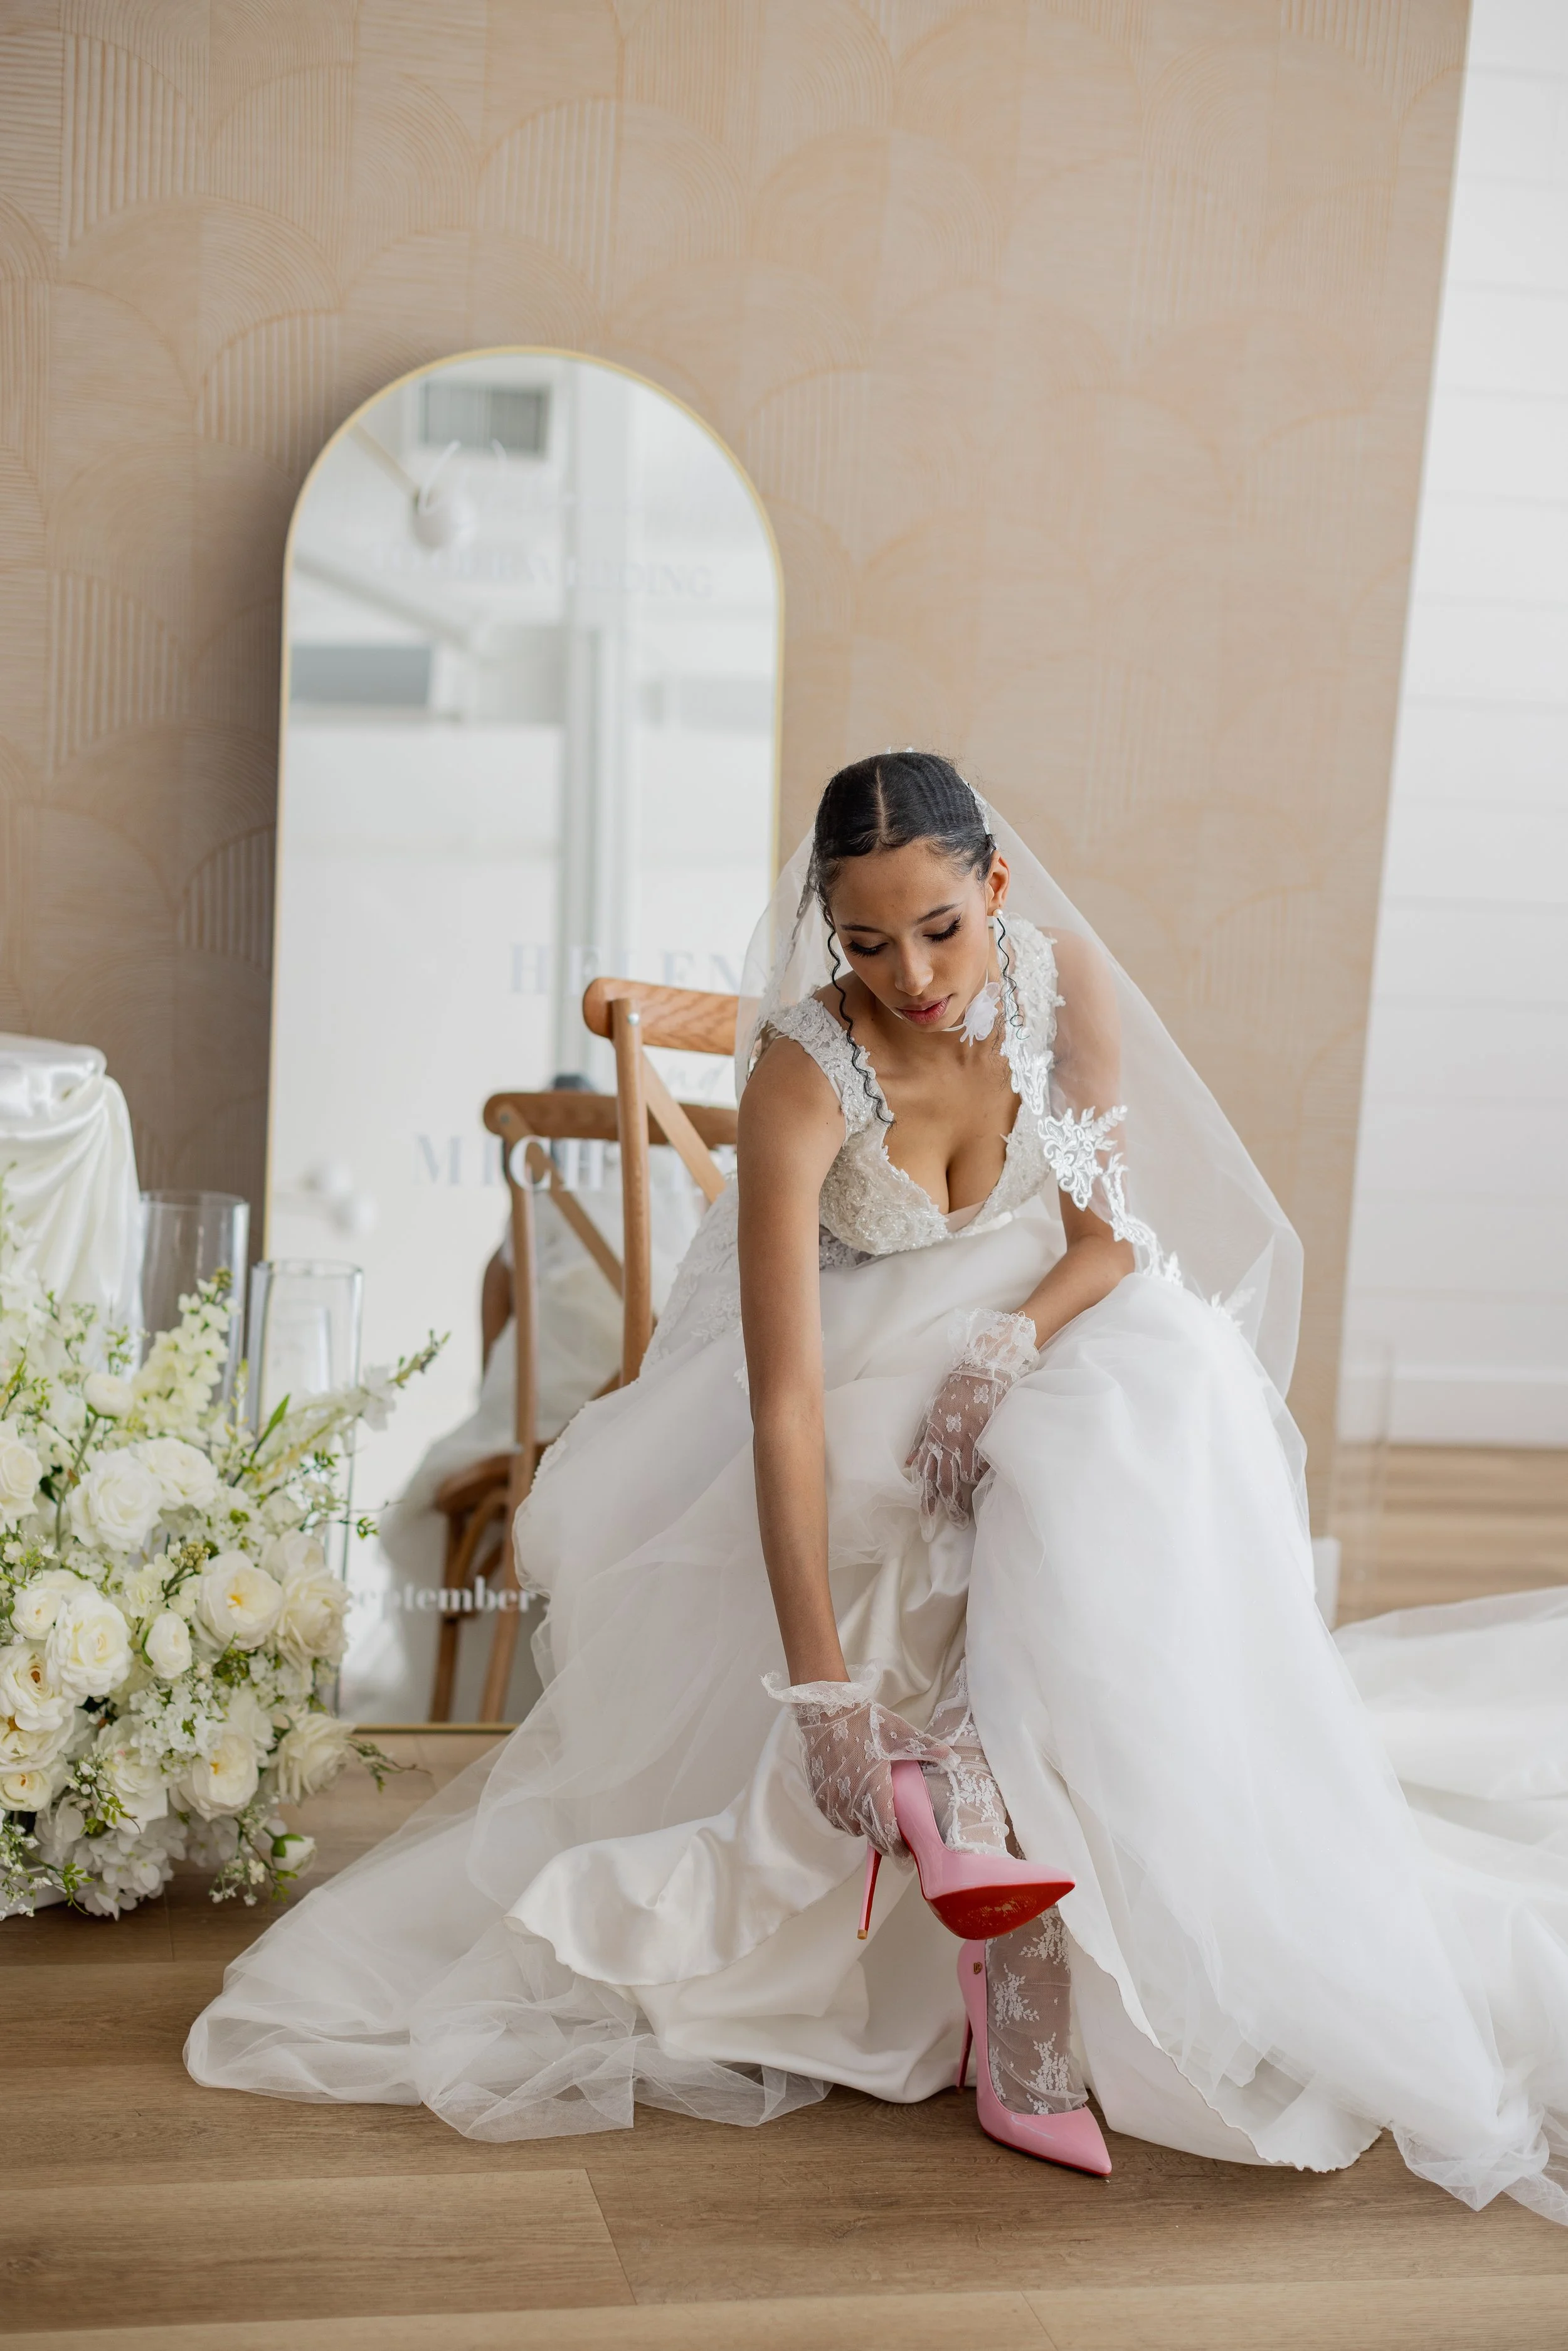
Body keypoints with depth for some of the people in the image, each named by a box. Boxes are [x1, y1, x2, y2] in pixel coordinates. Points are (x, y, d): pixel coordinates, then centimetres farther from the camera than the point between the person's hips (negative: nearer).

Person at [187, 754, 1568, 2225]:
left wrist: (1006, 1347, -27)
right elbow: (782, 1403, -34)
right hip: (868, 1370, -2)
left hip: (1052, 1330, 2)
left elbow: (1108, 1238, -5)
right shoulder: (803, 1078, -28)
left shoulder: (1068, 986, -17)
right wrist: (819, 1678, -39)